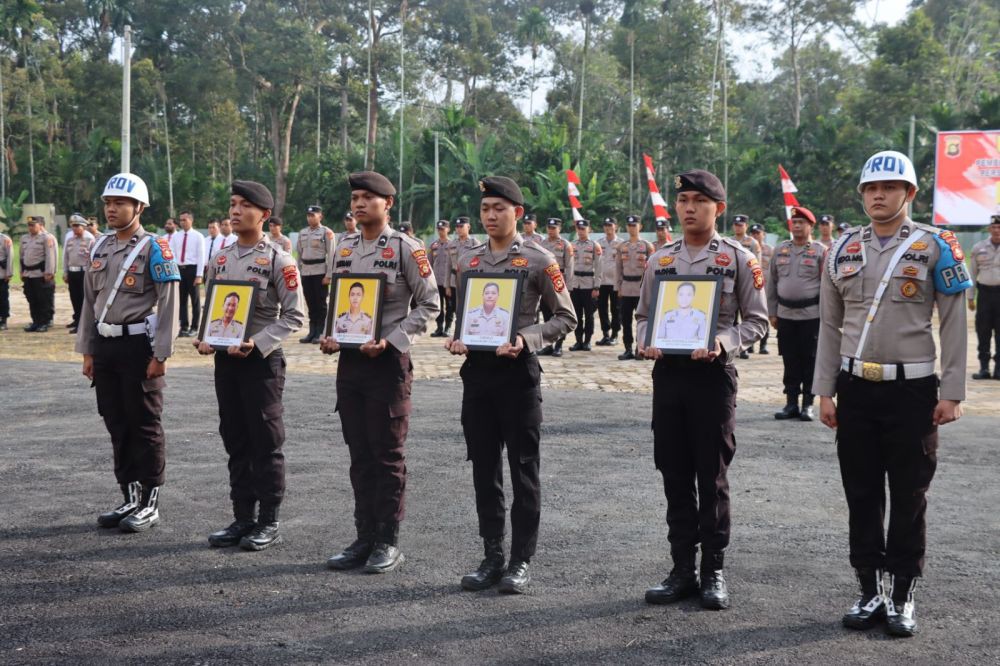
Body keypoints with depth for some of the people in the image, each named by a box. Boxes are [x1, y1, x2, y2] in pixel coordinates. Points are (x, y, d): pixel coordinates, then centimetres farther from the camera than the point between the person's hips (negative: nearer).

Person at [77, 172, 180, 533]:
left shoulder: (154, 248, -9)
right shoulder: (99, 248, 11)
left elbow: (168, 304, -12)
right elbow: (89, 301, 16)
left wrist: (160, 354, -16)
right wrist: (87, 351, 13)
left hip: (139, 345, -7)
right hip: (105, 345, 7)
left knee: (145, 425, 0)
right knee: (117, 424, 11)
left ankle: (150, 503, 8)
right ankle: (130, 498, 21)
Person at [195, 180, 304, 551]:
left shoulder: (278, 261, -7)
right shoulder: (220, 259, 11)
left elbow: (293, 316, -10)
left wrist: (256, 343, -19)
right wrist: (205, 339, 0)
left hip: (262, 361, -6)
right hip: (225, 359, 6)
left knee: (266, 444, 0)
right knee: (235, 444, 11)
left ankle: (269, 523, 8)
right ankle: (243, 518, 20)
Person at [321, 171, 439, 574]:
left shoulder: (405, 249, -7)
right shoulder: (345, 250, 12)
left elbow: (430, 305, -8)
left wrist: (389, 341, -16)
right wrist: (329, 338, 1)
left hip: (388, 362, -6)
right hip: (350, 360, 6)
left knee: (388, 455, 1)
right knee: (360, 456, 11)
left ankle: (388, 542, 10)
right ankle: (364, 538, 19)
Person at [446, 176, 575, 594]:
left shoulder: (538, 260, -4)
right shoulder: (468, 260, 11)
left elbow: (565, 318, -2)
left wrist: (526, 338, -16)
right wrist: (456, 339, -1)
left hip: (518, 371, -5)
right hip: (477, 369, 5)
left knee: (523, 469, 1)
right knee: (484, 469, 9)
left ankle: (521, 561, 8)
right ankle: (492, 557, 18)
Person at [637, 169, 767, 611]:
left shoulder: (739, 258, -1)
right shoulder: (660, 260, 10)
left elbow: (757, 320, -1)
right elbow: (644, 314, 17)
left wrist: (721, 343, -18)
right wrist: (645, 342, -5)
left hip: (713, 375, -4)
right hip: (668, 373, 4)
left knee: (712, 477, 1)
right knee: (675, 476, 8)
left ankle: (713, 571, 12)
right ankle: (682, 570, 17)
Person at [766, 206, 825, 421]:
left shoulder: (820, 251, -2)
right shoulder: (781, 250, 9)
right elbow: (771, 282, 13)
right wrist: (772, 312, 9)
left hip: (811, 315, -4)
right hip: (785, 314, 4)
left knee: (809, 361, 1)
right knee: (789, 361, 7)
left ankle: (808, 405, 8)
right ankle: (791, 404, 14)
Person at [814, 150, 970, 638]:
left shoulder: (935, 247, -3)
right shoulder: (842, 250, 8)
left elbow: (955, 324, -3)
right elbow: (830, 326, 11)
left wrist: (952, 393, -8)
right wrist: (824, 391, 6)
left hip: (912, 391, -3)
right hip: (855, 389, 4)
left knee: (908, 499, 4)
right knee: (861, 495, 8)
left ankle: (902, 598, 14)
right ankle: (870, 592, 20)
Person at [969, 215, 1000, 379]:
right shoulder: (978, 248, 6)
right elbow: (972, 273, 9)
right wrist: (970, 297, 7)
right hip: (985, 293, 1)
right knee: (982, 331, 4)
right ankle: (984, 367, 12)